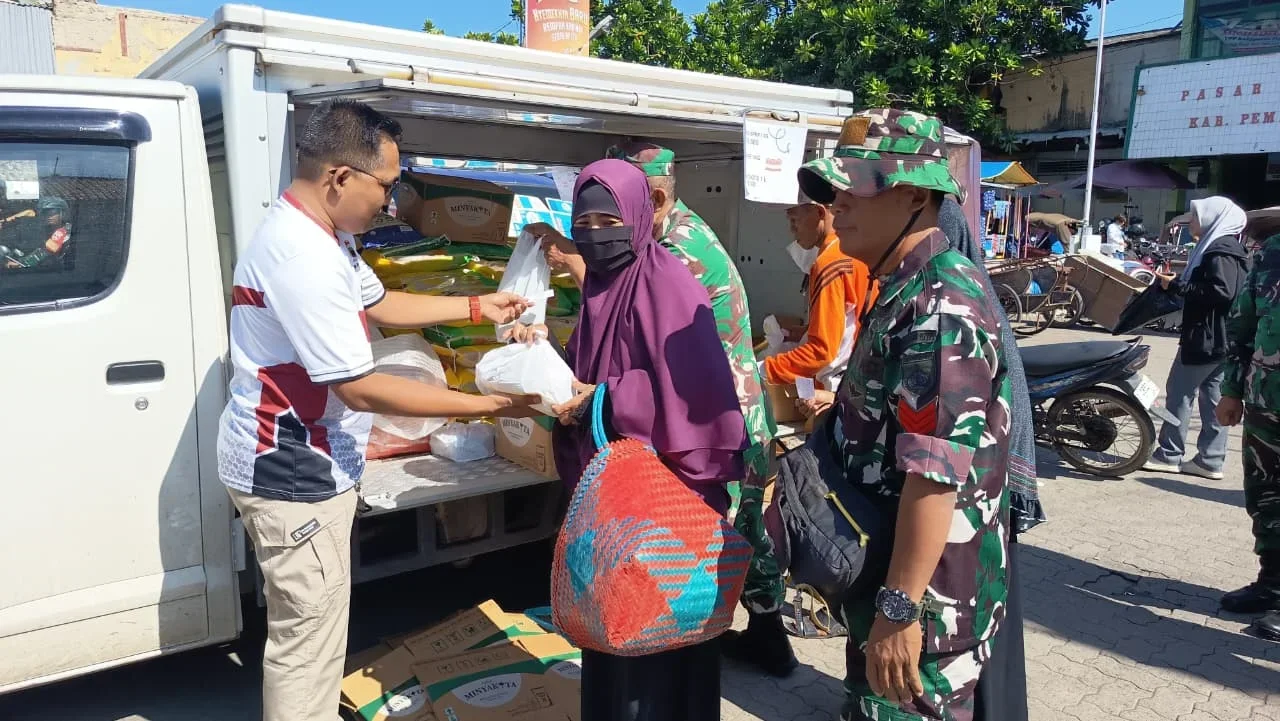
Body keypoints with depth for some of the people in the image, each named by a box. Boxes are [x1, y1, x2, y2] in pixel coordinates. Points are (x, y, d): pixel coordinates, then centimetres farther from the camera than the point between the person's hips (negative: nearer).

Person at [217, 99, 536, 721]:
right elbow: (361, 389, -27)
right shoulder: (303, 257, -28)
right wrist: (488, 405, -22)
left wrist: (477, 307, 13)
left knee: (304, 626, 24)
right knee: (309, 635, 3)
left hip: (294, 461, 11)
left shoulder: (318, 233, 6)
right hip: (291, 472, -11)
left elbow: (379, 304, 20)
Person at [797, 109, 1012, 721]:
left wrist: (899, 609, -28)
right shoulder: (906, 293, 11)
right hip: (890, 578, 10)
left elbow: (936, 471, -29)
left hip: (926, 598, -10)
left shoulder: (941, 304, -22)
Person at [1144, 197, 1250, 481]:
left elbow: (1220, 291, -25)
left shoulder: (1220, 252, -15)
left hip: (1206, 338, -10)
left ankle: (1169, 455, 2)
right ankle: (1210, 460, 15)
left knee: (1179, 392, -4)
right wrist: (1177, 282, 10)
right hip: (1219, 338, 10)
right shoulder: (1219, 247, 17)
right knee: (1212, 396, 10)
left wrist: (1176, 284, -21)